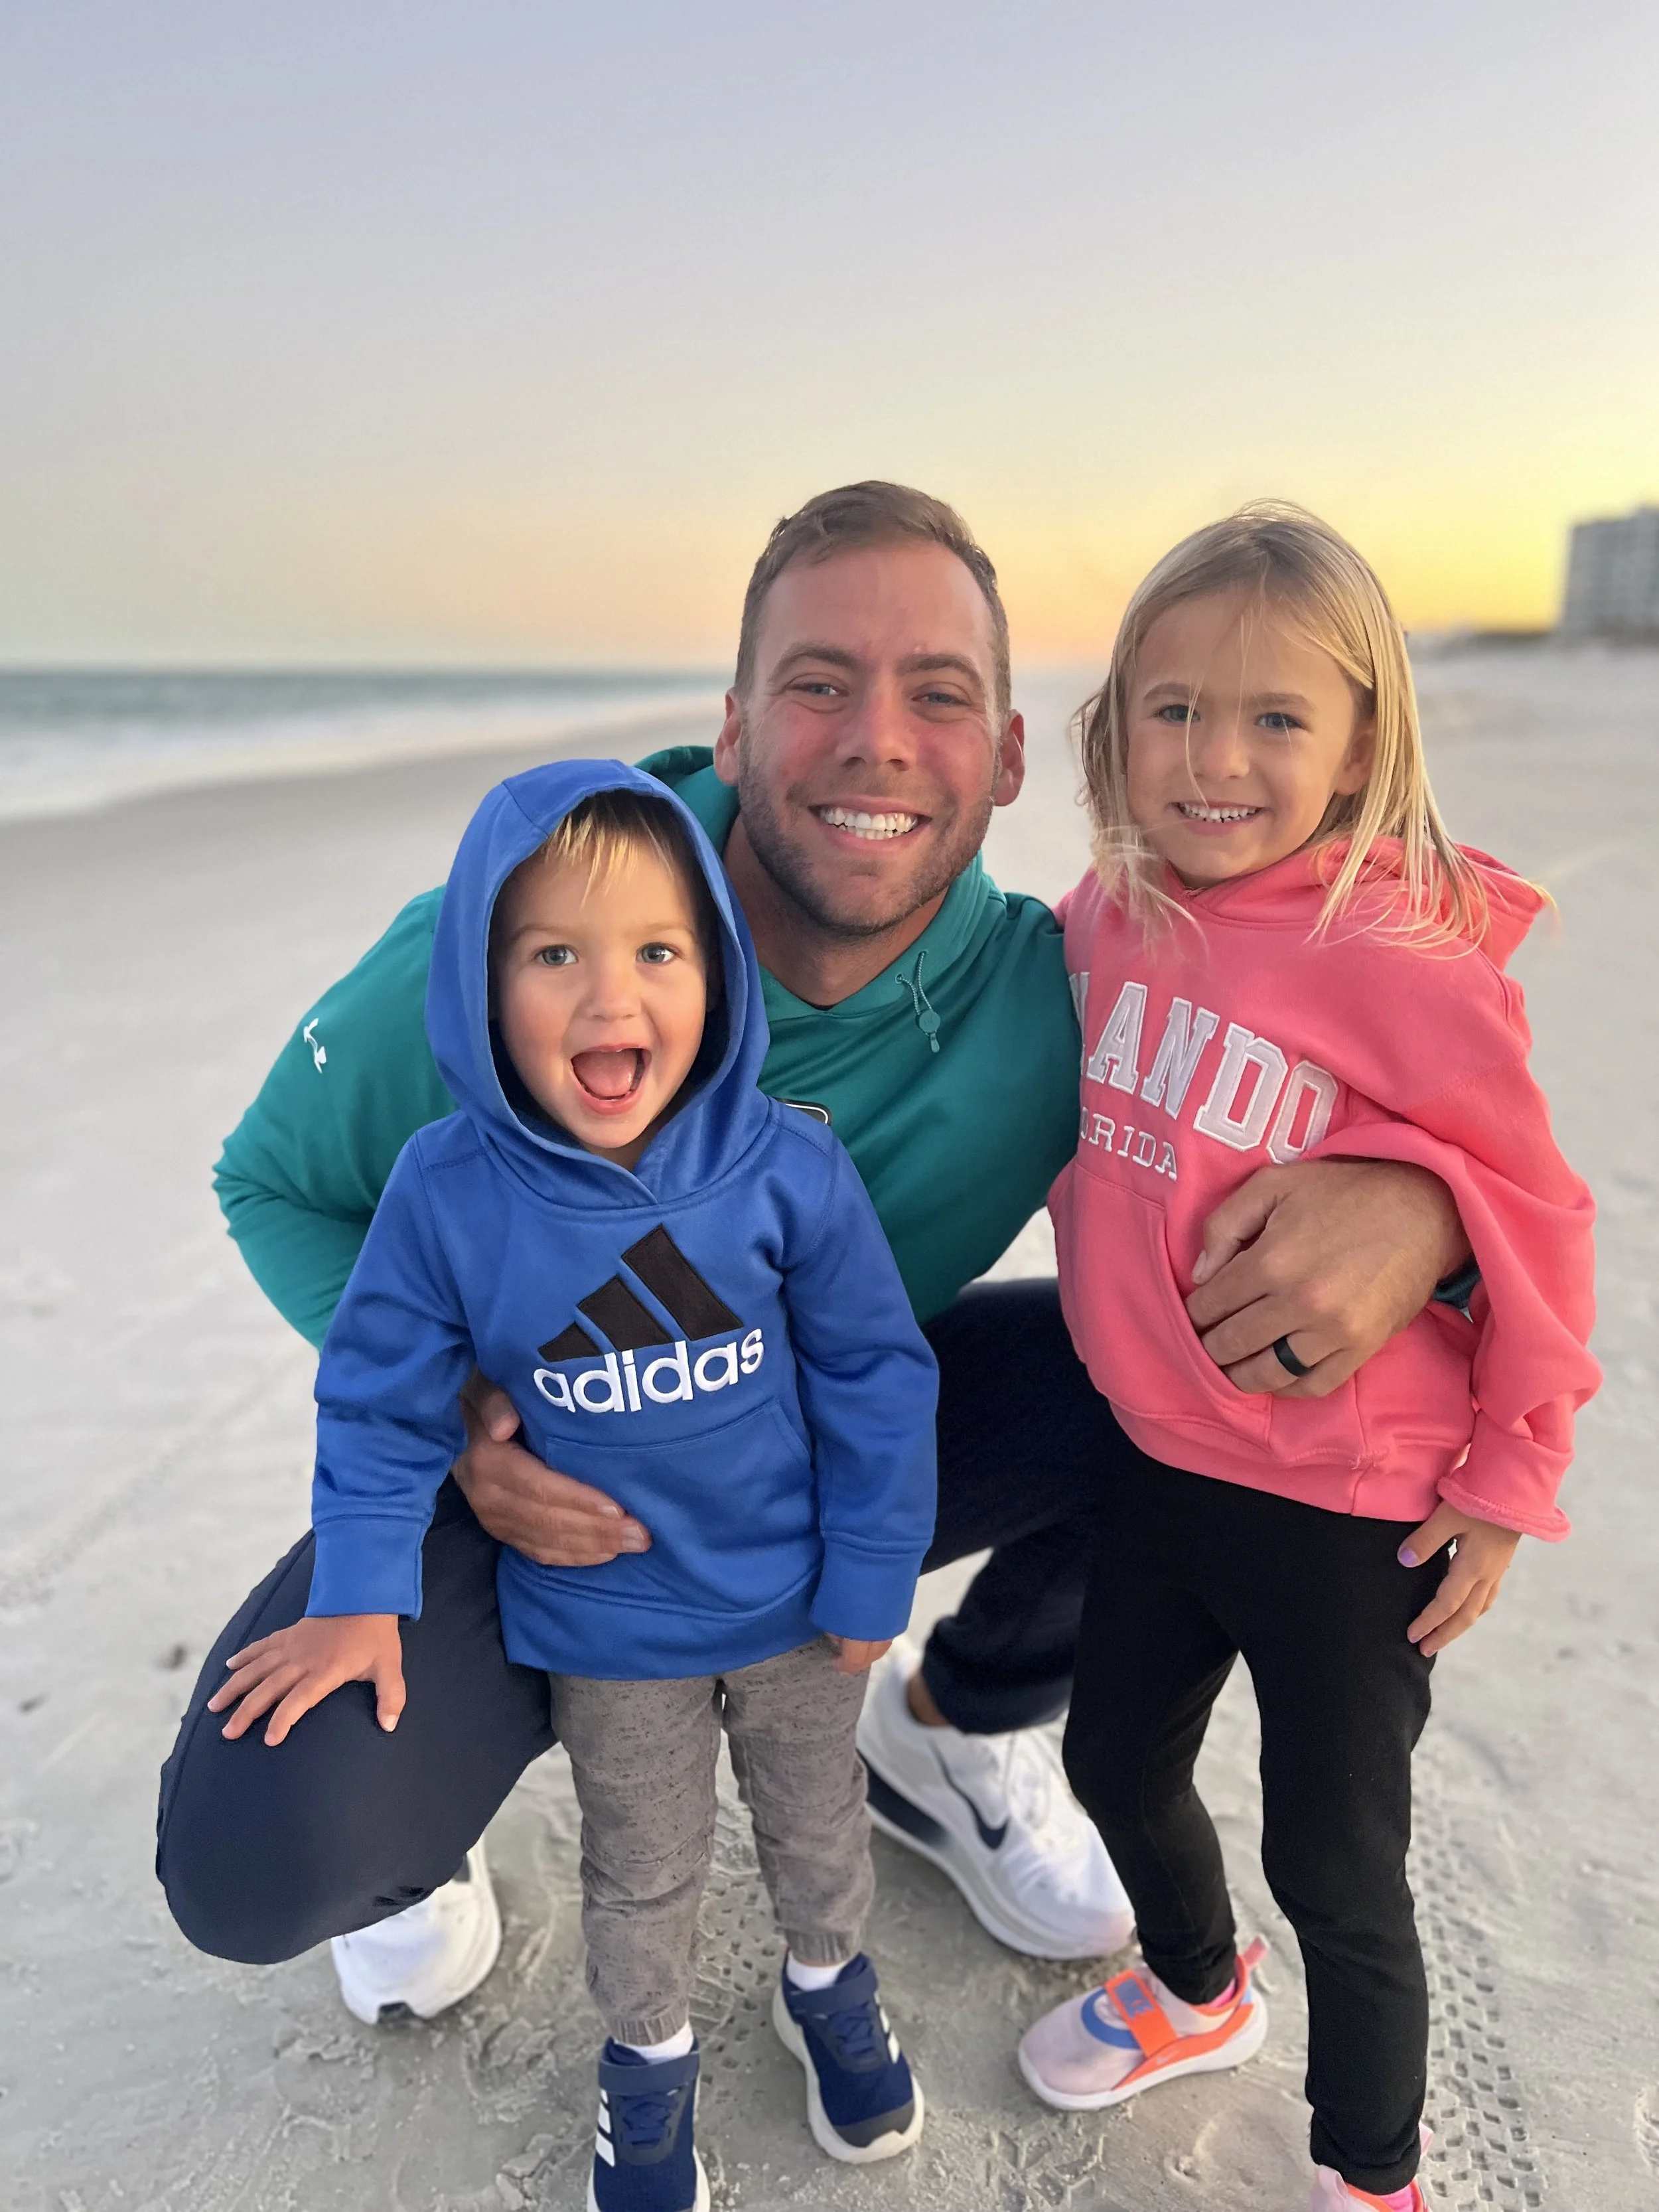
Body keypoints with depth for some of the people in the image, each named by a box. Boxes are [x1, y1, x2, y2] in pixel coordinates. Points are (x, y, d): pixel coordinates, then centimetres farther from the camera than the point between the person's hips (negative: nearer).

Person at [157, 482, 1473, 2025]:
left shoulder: (1055, 998, -21)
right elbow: (280, 1183, -8)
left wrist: (1415, 1197, -39)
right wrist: (455, 1414, -27)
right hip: (540, 1491, -2)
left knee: (1216, 1358, -15)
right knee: (257, 1859, -28)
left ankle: (948, 1731, 12)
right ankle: (420, 1820, 15)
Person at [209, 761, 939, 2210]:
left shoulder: (787, 1165, -24)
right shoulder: (449, 1192, -23)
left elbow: (876, 1376, -12)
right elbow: (383, 1400, -8)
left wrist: (871, 1576, -6)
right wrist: (359, 1598, -7)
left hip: (794, 1601, 1)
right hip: (603, 1627, 0)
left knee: (818, 1819, 27)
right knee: (644, 1871, 24)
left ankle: (830, 1984, 59)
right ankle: (650, 2056, 55)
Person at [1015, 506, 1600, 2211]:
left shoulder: (1407, 966, -22)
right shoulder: (1108, 921, -5)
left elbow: (1534, 1224, -13)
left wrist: (1509, 1477, -8)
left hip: (1350, 1508, -6)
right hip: (1157, 1462, 6)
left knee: (1332, 1863, 11)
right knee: (1116, 1763, 24)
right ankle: (1197, 1993, 56)